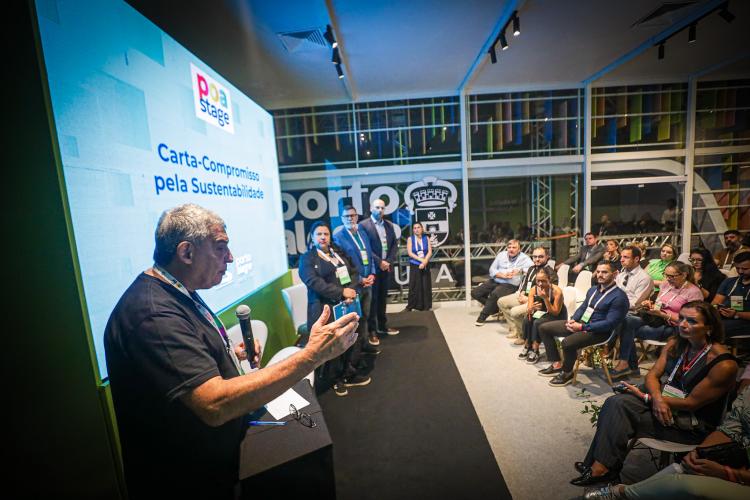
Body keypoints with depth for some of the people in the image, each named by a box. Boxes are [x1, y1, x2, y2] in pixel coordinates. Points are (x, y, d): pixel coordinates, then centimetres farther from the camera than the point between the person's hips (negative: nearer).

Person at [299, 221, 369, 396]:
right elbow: (314, 282, -15)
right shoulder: (307, 258, -1)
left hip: (348, 305, 5)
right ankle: (337, 379, 26)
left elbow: (354, 272, 9)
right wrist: (341, 292, -21)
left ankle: (350, 374, 27)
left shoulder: (339, 252, 15)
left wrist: (351, 291, -11)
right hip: (325, 309, -5)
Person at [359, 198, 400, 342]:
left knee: (382, 298, 15)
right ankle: (372, 330, 11)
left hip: (386, 267, 6)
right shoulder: (364, 225, -8)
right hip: (372, 268, -5)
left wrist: (390, 261, -5)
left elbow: (394, 244, 9)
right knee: (372, 299, 2)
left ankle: (382, 326, 27)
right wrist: (379, 262, -16)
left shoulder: (389, 225, 11)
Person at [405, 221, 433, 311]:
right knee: (414, 286, -1)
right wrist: (421, 259, -16)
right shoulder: (410, 239, 0)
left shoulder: (426, 238, 5)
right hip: (414, 266, -2)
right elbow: (410, 253, -9)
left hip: (425, 265, 2)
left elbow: (430, 252, -2)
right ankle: (410, 306, 5)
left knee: (426, 286, 4)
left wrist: (424, 262, -16)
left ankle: (426, 306, 11)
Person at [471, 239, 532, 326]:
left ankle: (483, 316, -13)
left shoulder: (524, 258, 2)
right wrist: (502, 275, -10)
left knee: (494, 294, -34)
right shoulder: (501, 255, 12)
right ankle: (494, 308, 8)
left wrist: (520, 270, -23)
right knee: (475, 293, -7)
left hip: (510, 285, -5)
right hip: (495, 281, 5)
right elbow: (492, 269, 7)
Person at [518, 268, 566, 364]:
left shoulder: (557, 291, -24)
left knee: (537, 323, -30)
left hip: (558, 318, -4)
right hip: (542, 315, 5)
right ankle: (527, 347, -7)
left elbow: (555, 313, -23)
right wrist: (532, 308, -39)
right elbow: (528, 310, -14)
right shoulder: (533, 289, -11)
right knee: (527, 320, -24)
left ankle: (535, 351, -15)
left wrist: (545, 298, -34)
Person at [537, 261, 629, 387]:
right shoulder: (593, 289, 13)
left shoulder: (619, 296, -13)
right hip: (580, 323, 9)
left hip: (598, 331, -9)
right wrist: (573, 320, -1)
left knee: (567, 343, -35)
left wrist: (582, 327, -21)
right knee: (544, 328, 2)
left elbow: (609, 323, -19)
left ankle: (567, 373, -5)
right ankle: (557, 364, 8)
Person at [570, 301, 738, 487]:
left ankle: (603, 467, -8)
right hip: (662, 400, 6)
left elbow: (692, 402, -18)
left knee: (619, 414, -23)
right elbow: (652, 374, 0)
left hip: (692, 425, -6)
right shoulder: (675, 343, -1)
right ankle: (601, 466, -14)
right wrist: (657, 398, -20)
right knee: (615, 401, -20)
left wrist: (646, 397, -14)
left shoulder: (724, 365, -21)